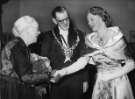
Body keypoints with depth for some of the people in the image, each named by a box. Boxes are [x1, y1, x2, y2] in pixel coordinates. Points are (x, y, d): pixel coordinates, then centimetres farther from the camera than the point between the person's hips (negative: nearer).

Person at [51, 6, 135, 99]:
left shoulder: (116, 36, -8)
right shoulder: (91, 40, 2)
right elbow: (82, 62, -8)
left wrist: (113, 75, -15)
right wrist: (62, 72, -20)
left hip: (118, 82, -3)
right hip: (100, 84, 3)